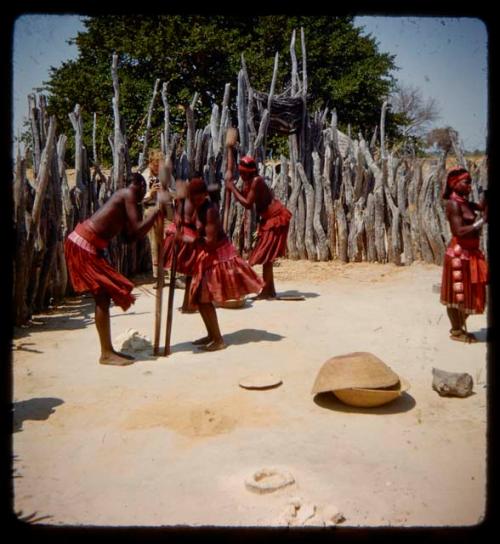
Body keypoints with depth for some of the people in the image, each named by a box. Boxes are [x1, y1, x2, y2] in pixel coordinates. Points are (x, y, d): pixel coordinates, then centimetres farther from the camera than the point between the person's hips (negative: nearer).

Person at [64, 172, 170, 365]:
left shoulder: (123, 197, 19)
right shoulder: (128, 194, -8)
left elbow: (130, 235, 17)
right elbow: (137, 230, -16)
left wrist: (155, 215, 17)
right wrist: (159, 208, -10)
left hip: (87, 244, 10)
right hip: (84, 244, -10)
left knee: (104, 297, 11)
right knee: (102, 296, -7)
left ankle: (108, 350, 18)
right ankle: (106, 354, -1)